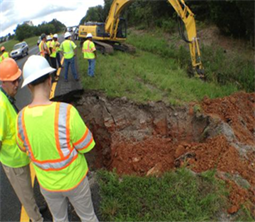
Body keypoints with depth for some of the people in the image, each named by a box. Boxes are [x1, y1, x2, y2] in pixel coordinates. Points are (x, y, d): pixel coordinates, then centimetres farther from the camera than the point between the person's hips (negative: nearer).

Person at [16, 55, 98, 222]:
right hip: (74, 178, -3)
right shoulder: (67, 112, -35)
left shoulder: (22, 118, -20)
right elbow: (86, 146, -21)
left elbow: (24, 147, 1)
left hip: (48, 182, 3)